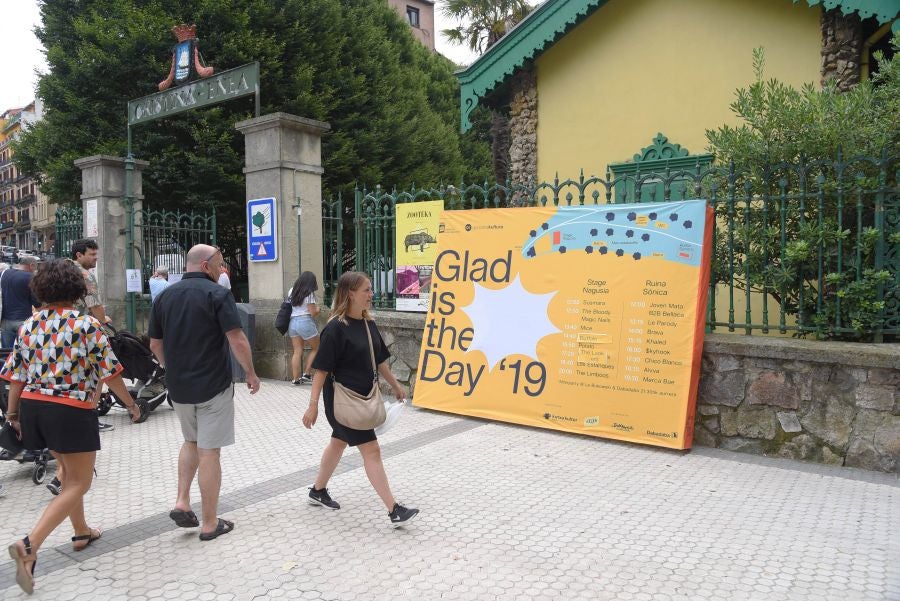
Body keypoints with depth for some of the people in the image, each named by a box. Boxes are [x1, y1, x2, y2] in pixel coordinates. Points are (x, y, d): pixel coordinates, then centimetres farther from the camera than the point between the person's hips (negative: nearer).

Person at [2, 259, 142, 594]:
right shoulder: (87, 325, -11)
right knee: (78, 484, 3)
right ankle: (29, 545, -12)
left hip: (33, 406, 7)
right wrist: (130, 404, 2)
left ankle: (81, 532, 38)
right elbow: (109, 372, -10)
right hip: (72, 410, -7)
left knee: (69, 471, 25)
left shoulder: (29, 325, 4)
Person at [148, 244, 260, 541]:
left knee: (191, 442, 26)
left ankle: (182, 502, 15)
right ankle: (210, 523, 11)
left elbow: (155, 344, 11)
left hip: (178, 386, 6)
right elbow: (237, 340, -18)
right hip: (213, 386, -6)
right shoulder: (217, 294, -11)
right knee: (209, 451, 2)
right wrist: (251, 373, -6)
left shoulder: (164, 296, 6)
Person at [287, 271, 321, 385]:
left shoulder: (292, 291, 10)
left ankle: (296, 379, 4)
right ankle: (306, 374, 6)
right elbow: (313, 312, -10)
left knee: (297, 352, 7)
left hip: (292, 322, 6)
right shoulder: (309, 294, -9)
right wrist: (318, 308, 10)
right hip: (305, 322, -6)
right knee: (316, 348, 11)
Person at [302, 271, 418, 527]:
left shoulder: (368, 324, 5)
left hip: (361, 398, 8)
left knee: (339, 443, 22)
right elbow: (322, 369, -18)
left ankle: (318, 491, 41)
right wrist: (313, 405, -18)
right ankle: (394, 510, -3)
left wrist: (396, 385, 22)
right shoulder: (335, 328, -19)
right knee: (371, 450, -8)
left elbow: (379, 359, 16)